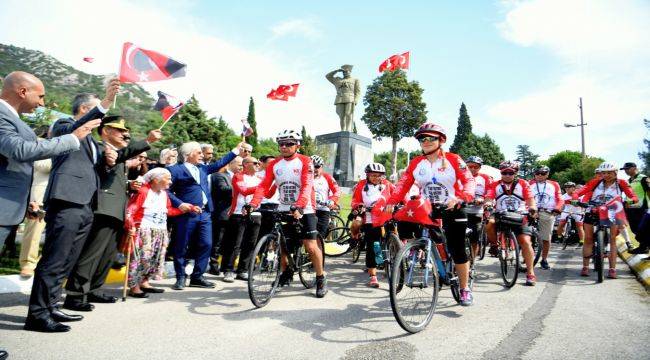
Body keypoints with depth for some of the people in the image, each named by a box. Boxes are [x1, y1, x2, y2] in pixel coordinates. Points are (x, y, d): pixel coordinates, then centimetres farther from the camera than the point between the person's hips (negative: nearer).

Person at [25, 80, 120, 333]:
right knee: (53, 261, -9)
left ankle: (50, 307, 18)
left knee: (65, 263, 11)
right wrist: (105, 103, -31)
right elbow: (74, 130, -21)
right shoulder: (64, 125, 4)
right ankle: (37, 314, -3)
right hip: (67, 201, -9)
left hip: (86, 206, 9)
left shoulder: (90, 138, 28)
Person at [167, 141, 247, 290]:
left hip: (205, 214, 6)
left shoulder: (202, 168, 19)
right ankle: (181, 278, 15)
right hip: (186, 214, -6)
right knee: (181, 247, 3)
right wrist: (179, 204, -18)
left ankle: (197, 277, 14)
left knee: (206, 245, 3)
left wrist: (236, 151, 25)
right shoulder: (175, 170, -2)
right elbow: (167, 190, -6)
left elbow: (219, 163, 24)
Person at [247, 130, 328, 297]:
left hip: (304, 210, -4)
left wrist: (298, 206, -36)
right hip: (283, 210, 5)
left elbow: (307, 186, -21)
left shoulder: (304, 162, -9)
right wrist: (253, 204, -23)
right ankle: (286, 273, 35)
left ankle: (321, 278, 11)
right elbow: (264, 186, -6)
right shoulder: (274, 165, 3)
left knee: (311, 246, -9)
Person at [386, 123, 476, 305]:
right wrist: (392, 201, -24)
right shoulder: (416, 163, 3)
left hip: (452, 210, -3)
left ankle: (465, 289, 17)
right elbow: (403, 183, -7)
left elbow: (469, 181, -14)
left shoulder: (452, 159, -5)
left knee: (458, 251, -1)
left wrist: (460, 197, -34)